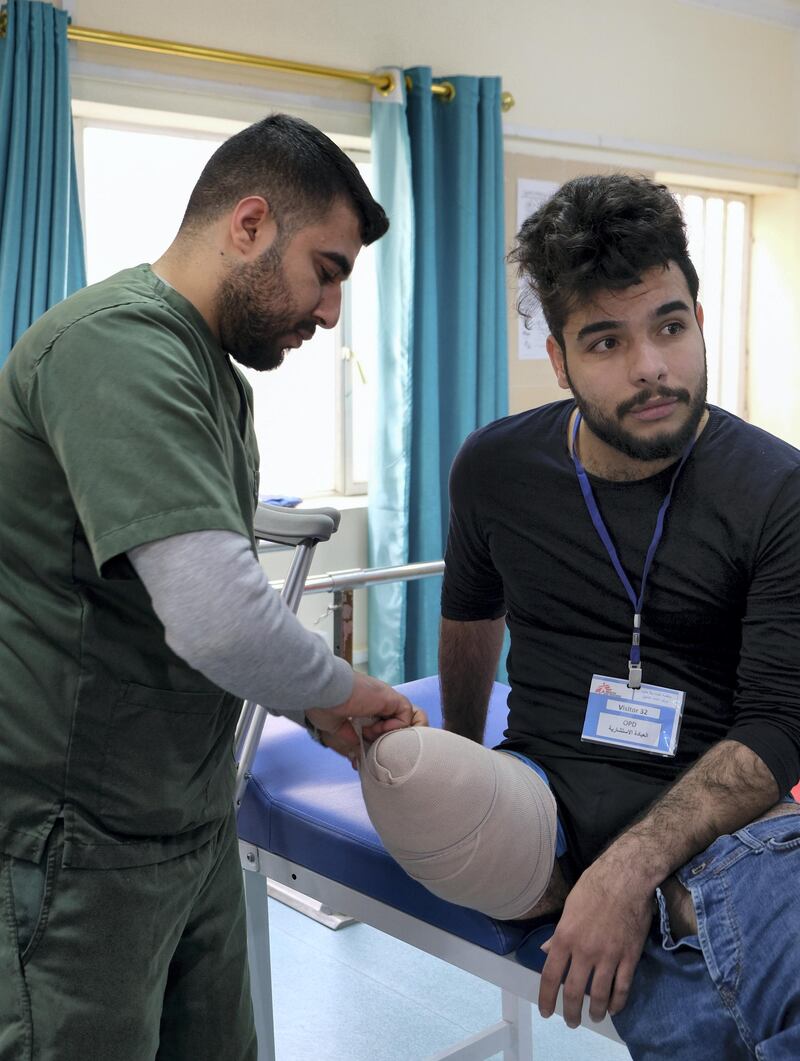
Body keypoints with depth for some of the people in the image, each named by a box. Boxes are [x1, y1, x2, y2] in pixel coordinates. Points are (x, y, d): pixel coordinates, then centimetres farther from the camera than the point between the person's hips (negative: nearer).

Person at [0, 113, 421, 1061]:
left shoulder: (213, 370, 13)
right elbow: (216, 618, -30)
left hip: (191, 829, 9)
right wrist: (343, 691, -11)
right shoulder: (119, 348, -21)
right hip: (76, 850, -9)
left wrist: (319, 703, 7)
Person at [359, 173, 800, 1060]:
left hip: (716, 814, -4)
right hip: (545, 791, 5)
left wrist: (632, 868, -25)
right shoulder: (496, 467, 3)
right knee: (399, 774, -31)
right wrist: (469, 768, 33)